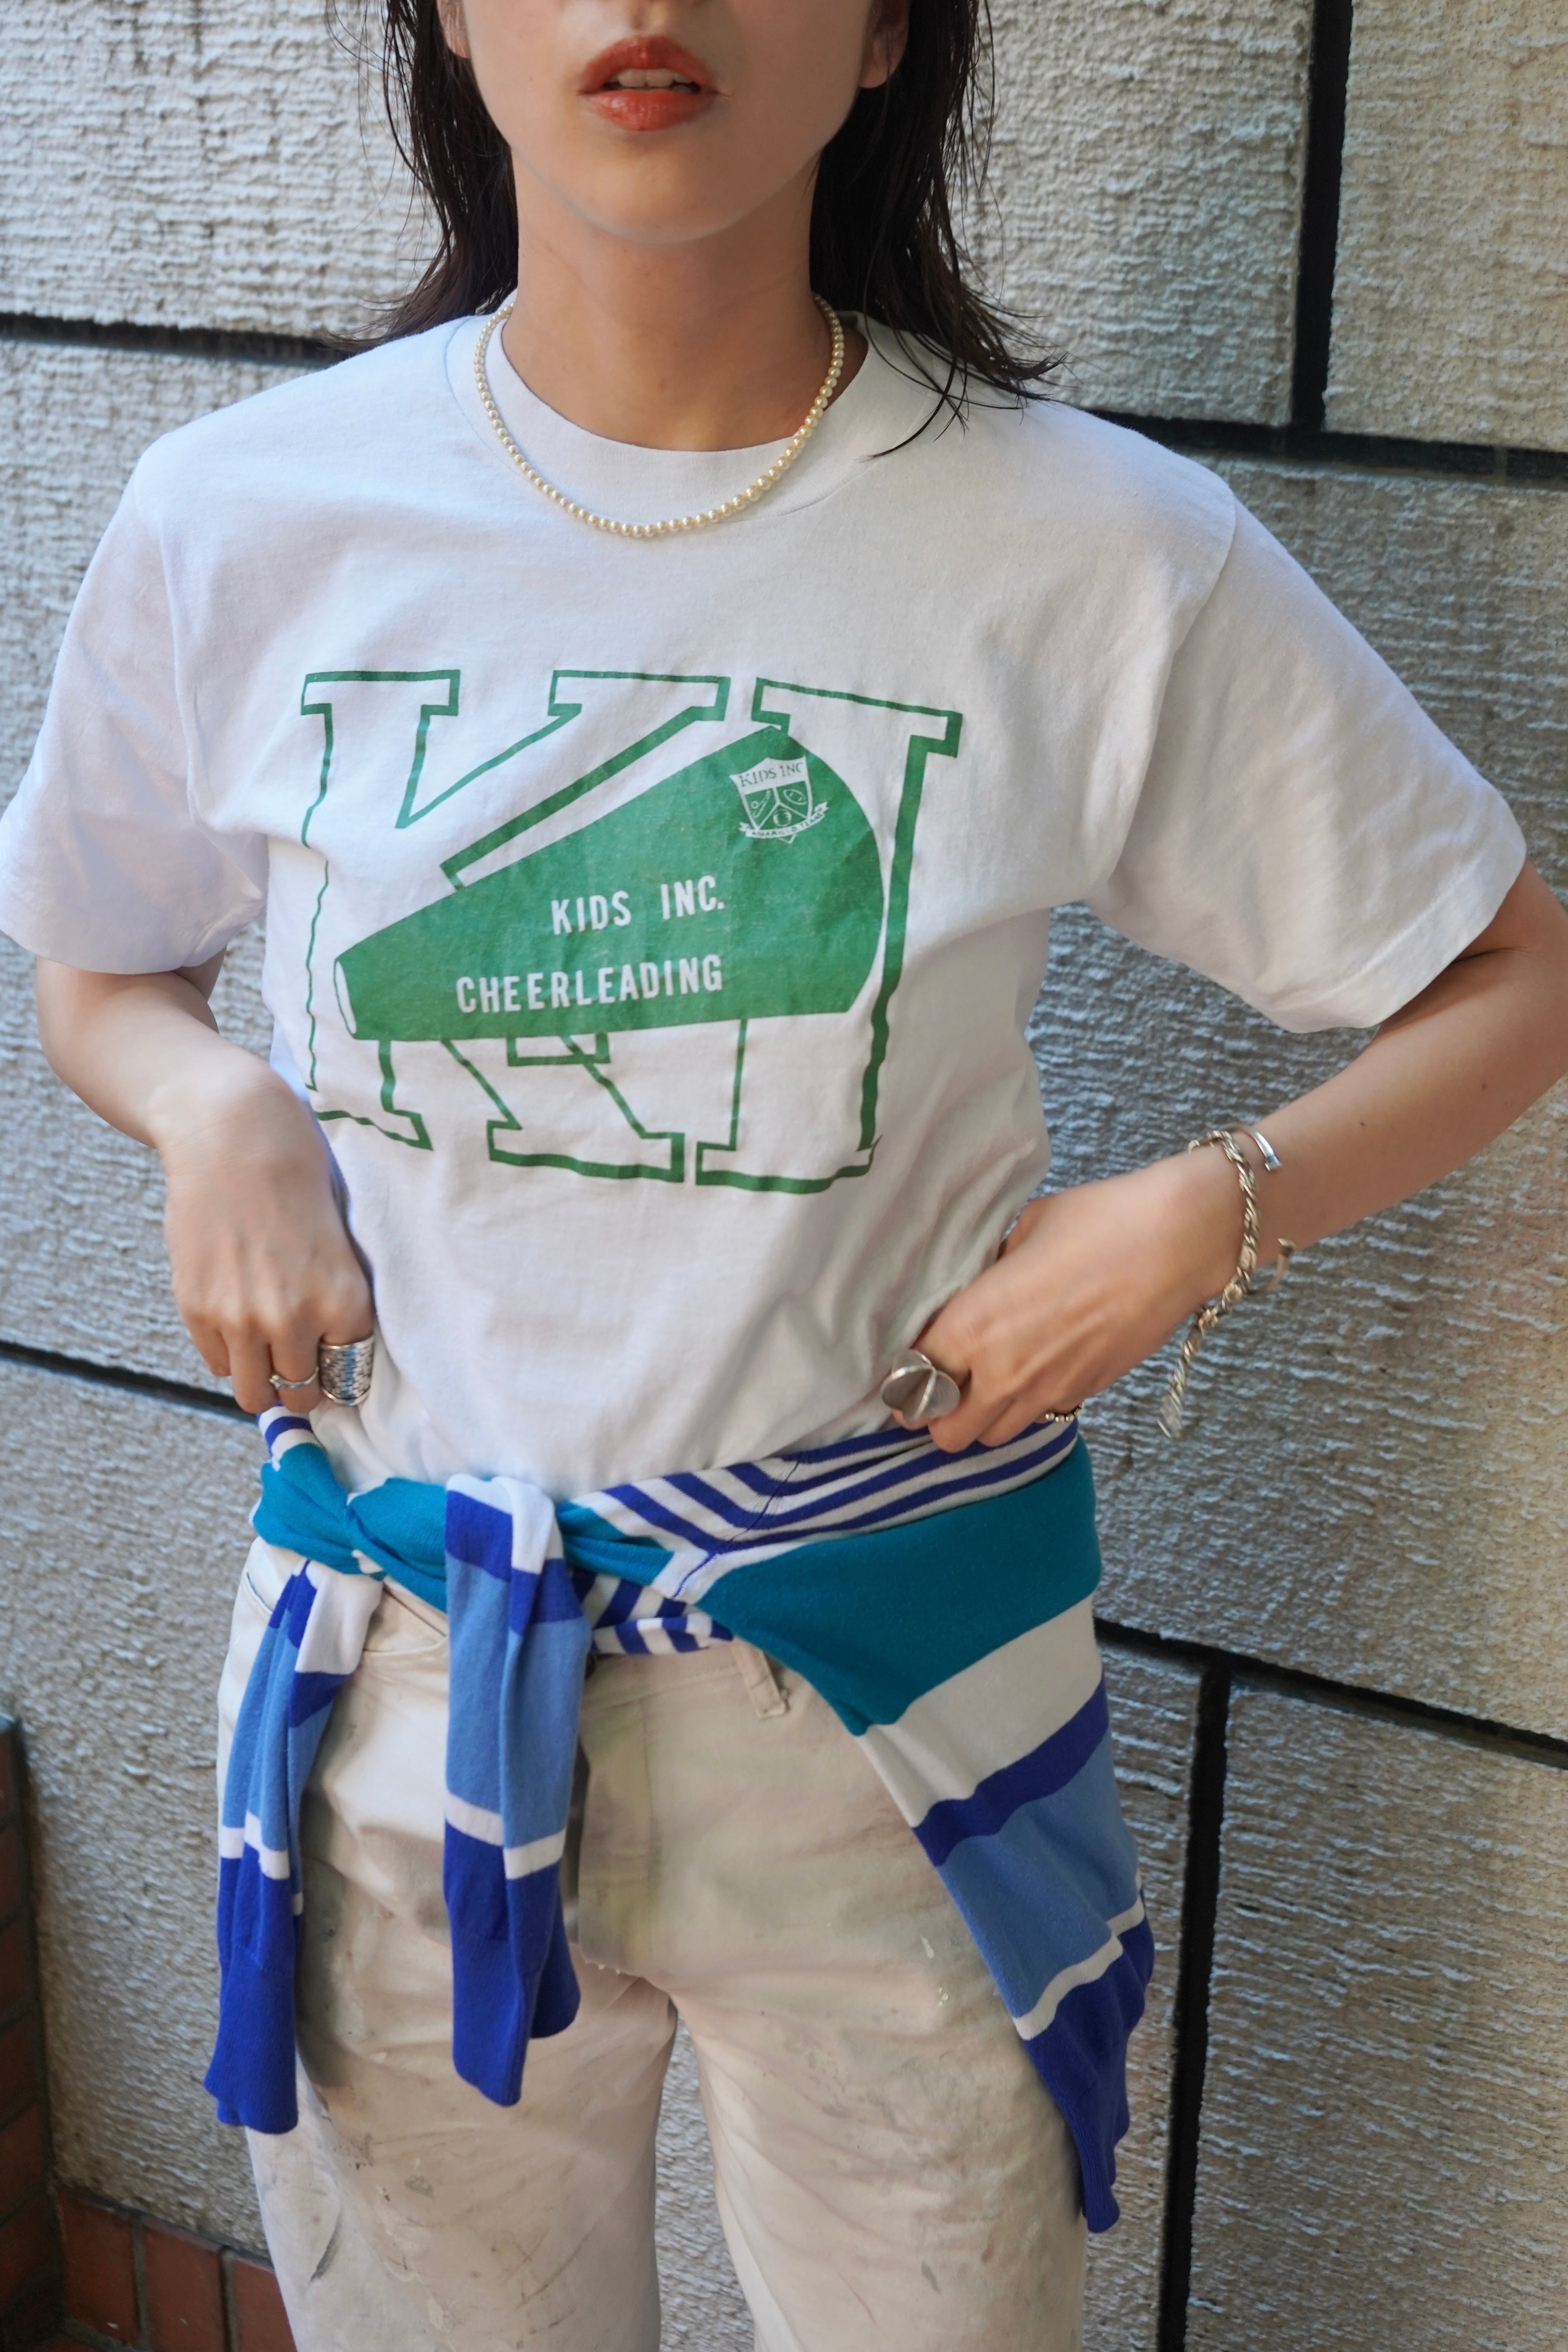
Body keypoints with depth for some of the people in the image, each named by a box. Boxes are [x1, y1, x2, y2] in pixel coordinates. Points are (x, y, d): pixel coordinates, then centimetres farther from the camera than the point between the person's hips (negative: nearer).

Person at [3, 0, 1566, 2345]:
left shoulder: (1106, 554, -12)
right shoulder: (246, 521, -7)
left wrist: (1204, 1211, -15)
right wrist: (212, 1109, -10)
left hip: (882, 1699, -1)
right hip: (401, 1677, 2)